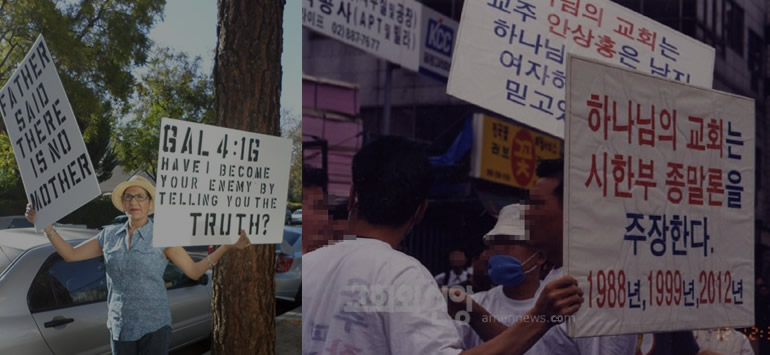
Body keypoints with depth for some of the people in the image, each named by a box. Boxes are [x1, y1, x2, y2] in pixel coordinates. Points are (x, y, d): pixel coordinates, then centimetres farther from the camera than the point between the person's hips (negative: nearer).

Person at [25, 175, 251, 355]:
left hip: (154, 326, -4)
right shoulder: (110, 236, 6)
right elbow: (70, 254, 10)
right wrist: (44, 225, 1)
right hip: (120, 326, 4)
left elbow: (194, 271, -6)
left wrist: (228, 247, -17)